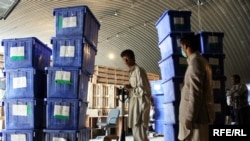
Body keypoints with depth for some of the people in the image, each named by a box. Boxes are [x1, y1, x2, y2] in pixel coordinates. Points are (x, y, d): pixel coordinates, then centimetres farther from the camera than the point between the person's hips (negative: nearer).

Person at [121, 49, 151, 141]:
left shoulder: (138, 70, -9)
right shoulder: (131, 72, 19)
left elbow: (142, 89, -15)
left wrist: (130, 89, -5)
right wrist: (129, 88, 4)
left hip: (140, 102, -10)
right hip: (135, 102, 10)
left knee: (139, 132, -12)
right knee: (136, 131, 10)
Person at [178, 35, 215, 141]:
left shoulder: (195, 61, -13)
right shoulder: (201, 61, 18)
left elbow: (195, 93, -20)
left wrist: (189, 117, -19)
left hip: (196, 114, -10)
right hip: (200, 113, 10)